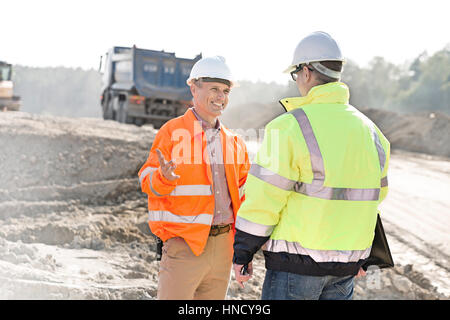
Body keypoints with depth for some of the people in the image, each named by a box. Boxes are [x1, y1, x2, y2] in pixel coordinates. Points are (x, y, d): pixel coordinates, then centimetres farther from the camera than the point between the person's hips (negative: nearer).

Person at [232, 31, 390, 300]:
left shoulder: (290, 127, -14)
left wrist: (242, 254, -3)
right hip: (347, 266, 6)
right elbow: (376, 195, 15)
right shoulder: (370, 131, 7)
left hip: (296, 263, -6)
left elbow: (262, 201, -13)